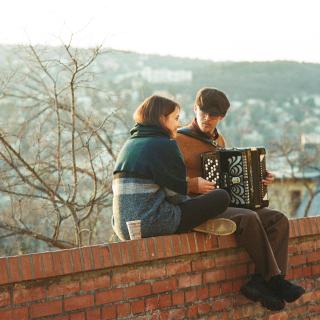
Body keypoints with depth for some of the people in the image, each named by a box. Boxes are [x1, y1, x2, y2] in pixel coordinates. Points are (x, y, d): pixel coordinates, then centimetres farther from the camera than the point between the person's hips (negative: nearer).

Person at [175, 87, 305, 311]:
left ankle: (261, 282, -22)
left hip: (229, 204, 8)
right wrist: (193, 184, -25)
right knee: (248, 218, -33)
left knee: (279, 220, -12)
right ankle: (275, 279, -23)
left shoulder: (219, 140, 19)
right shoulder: (179, 140, -5)